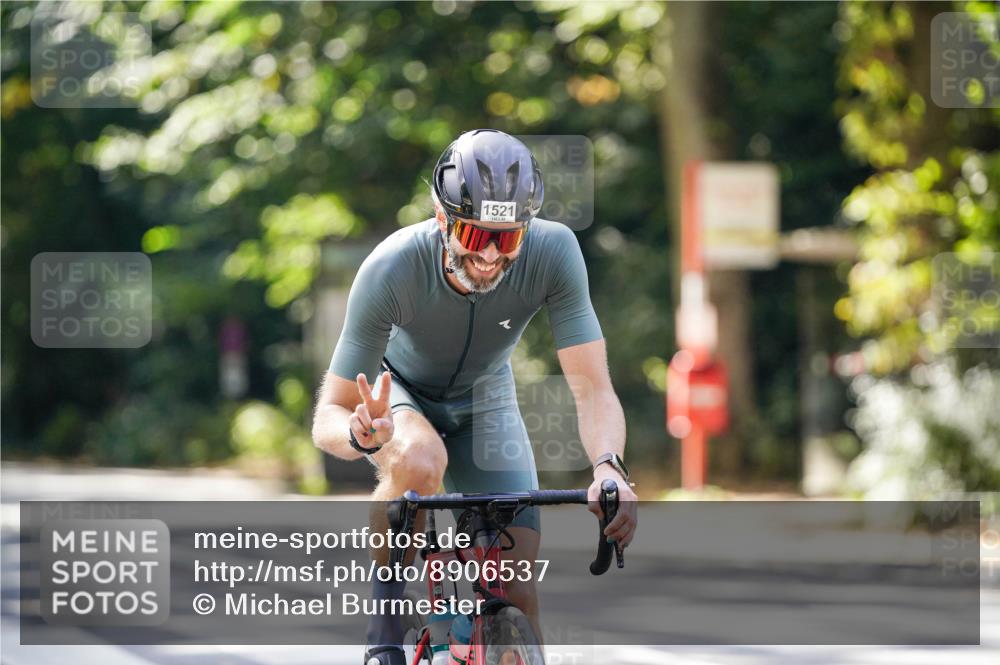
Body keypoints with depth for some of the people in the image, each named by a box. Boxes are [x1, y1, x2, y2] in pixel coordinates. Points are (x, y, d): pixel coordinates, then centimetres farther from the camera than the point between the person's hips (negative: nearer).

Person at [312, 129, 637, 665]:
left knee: (517, 596, -12)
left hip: (483, 400, 2)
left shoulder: (553, 252, -32)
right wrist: (360, 434, -54)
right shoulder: (391, 269, -35)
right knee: (419, 461, -38)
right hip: (397, 390, -2)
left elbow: (592, 388, -32)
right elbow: (327, 418, -31)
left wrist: (609, 467, -52)